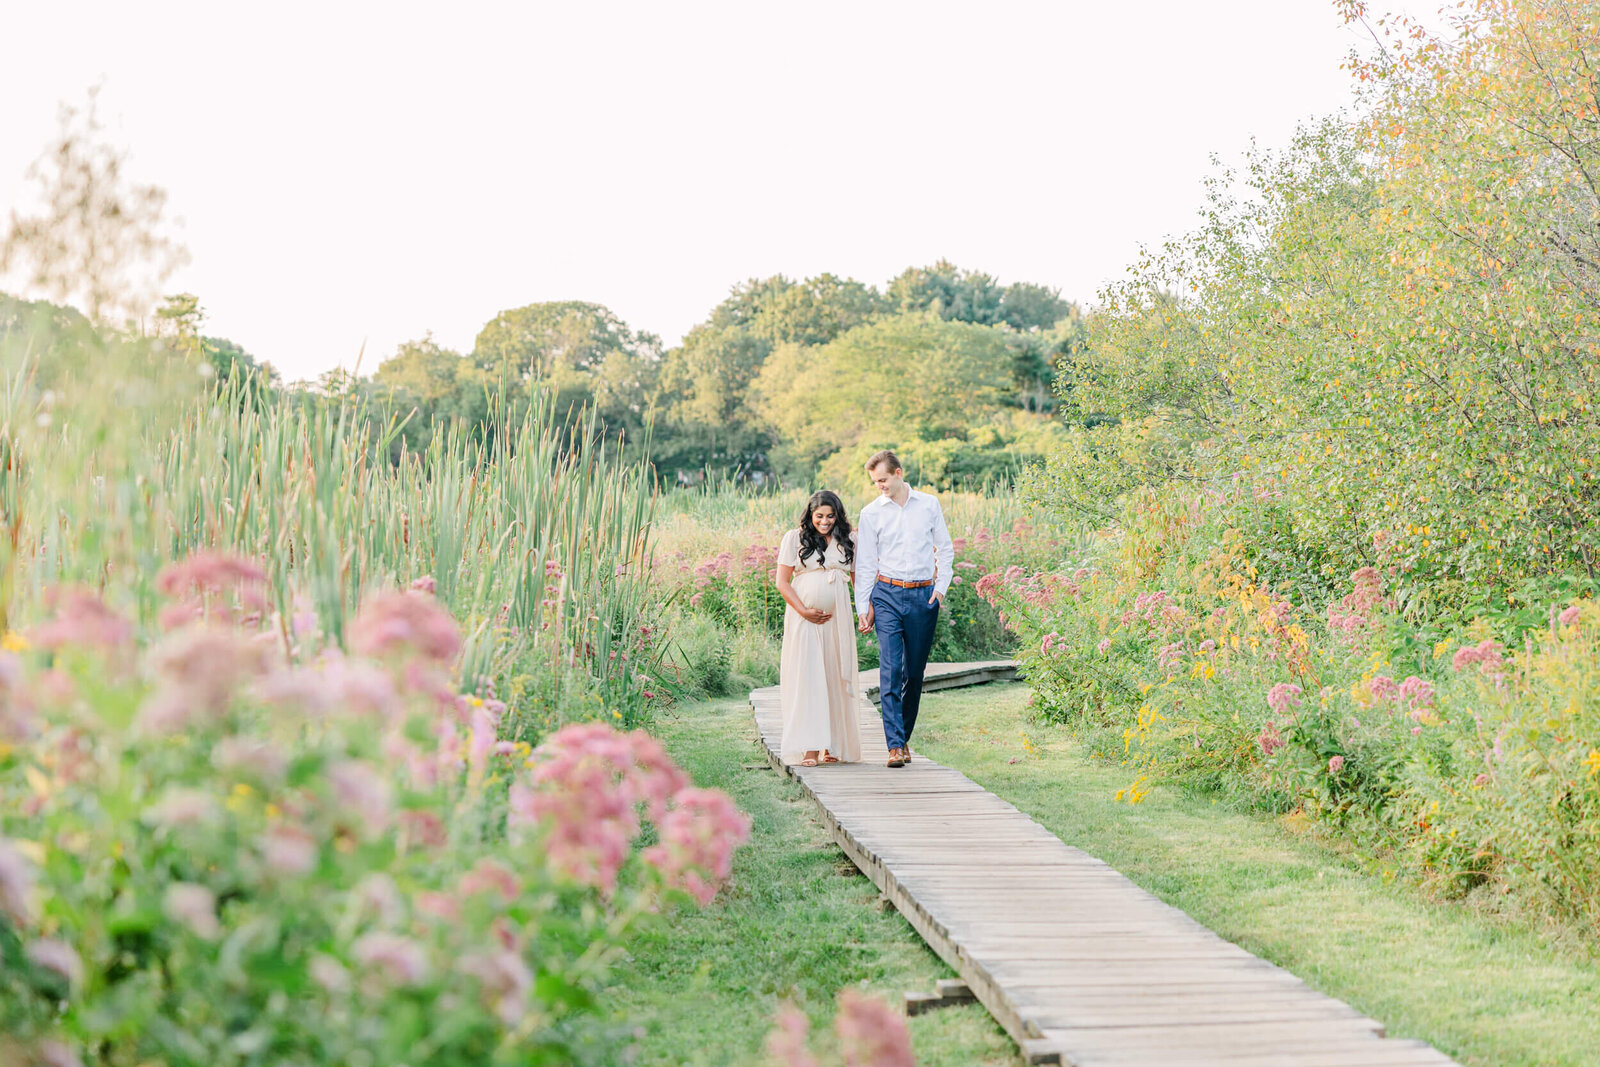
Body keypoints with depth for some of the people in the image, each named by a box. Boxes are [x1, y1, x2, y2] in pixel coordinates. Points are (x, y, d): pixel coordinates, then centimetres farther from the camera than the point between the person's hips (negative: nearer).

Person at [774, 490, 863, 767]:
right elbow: (782, 583, 0)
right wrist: (804, 611, -11)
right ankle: (809, 748, -12)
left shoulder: (847, 542, 12)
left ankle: (833, 746, 12)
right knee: (806, 676, -9)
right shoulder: (794, 539, 3)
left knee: (835, 678, 3)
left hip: (837, 619, 3)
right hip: (804, 618, -3)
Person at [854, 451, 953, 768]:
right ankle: (895, 745, -15)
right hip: (888, 595, -1)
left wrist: (941, 587, 0)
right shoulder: (871, 513, 3)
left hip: (924, 596, 1)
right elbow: (864, 563, 6)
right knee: (890, 670, -12)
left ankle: (904, 737, 19)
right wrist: (863, 607, 2)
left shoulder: (929, 504, 6)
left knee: (915, 672, 5)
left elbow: (945, 549, 12)